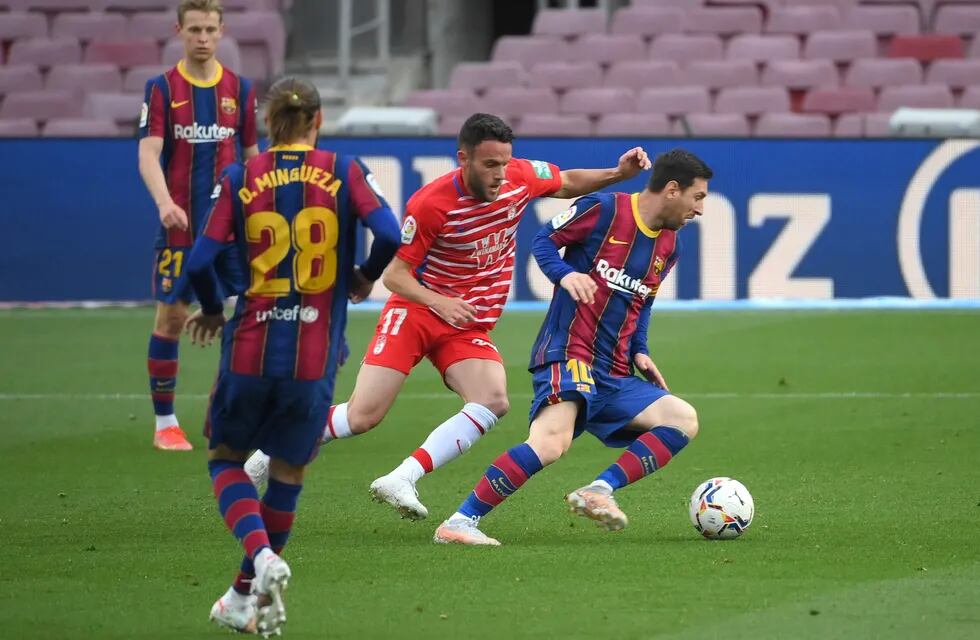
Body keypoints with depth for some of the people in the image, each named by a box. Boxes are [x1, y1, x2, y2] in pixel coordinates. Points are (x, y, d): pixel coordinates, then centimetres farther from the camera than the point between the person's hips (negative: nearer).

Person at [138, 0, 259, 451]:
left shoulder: (239, 89, 7)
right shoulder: (162, 89, -1)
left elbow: (251, 155, 14)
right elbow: (148, 154, -11)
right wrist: (164, 202, -27)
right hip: (180, 225, -2)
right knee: (171, 317, 0)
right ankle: (165, 423, 10)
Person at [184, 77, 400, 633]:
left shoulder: (241, 180, 0)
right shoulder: (344, 173, -1)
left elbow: (200, 262, -6)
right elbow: (388, 234, -13)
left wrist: (212, 311, 14)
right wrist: (366, 277, 7)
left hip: (251, 347, 0)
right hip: (315, 357, 0)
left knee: (227, 459, 17)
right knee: (289, 475, 18)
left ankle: (262, 559, -10)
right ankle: (244, 598, 22)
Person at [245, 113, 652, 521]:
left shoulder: (520, 178, -7)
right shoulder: (430, 204, -20)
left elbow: (569, 184, 15)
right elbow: (393, 275, -14)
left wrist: (618, 174, -2)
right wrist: (441, 303, -31)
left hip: (470, 327, 4)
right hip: (416, 311, -4)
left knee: (493, 401, -25)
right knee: (363, 415, -11)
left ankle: (401, 480, -28)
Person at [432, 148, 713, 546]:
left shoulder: (667, 247, 17)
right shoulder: (604, 209, -5)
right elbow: (544, 241, 2)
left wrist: (639, 353, 13)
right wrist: (564, 274, -17)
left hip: (613, 376, 8)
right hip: (568, 355, -8)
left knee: (683, 420, -6)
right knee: (552, 442, -30)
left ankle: (600, 491, -14)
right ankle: (460, 523, -24)